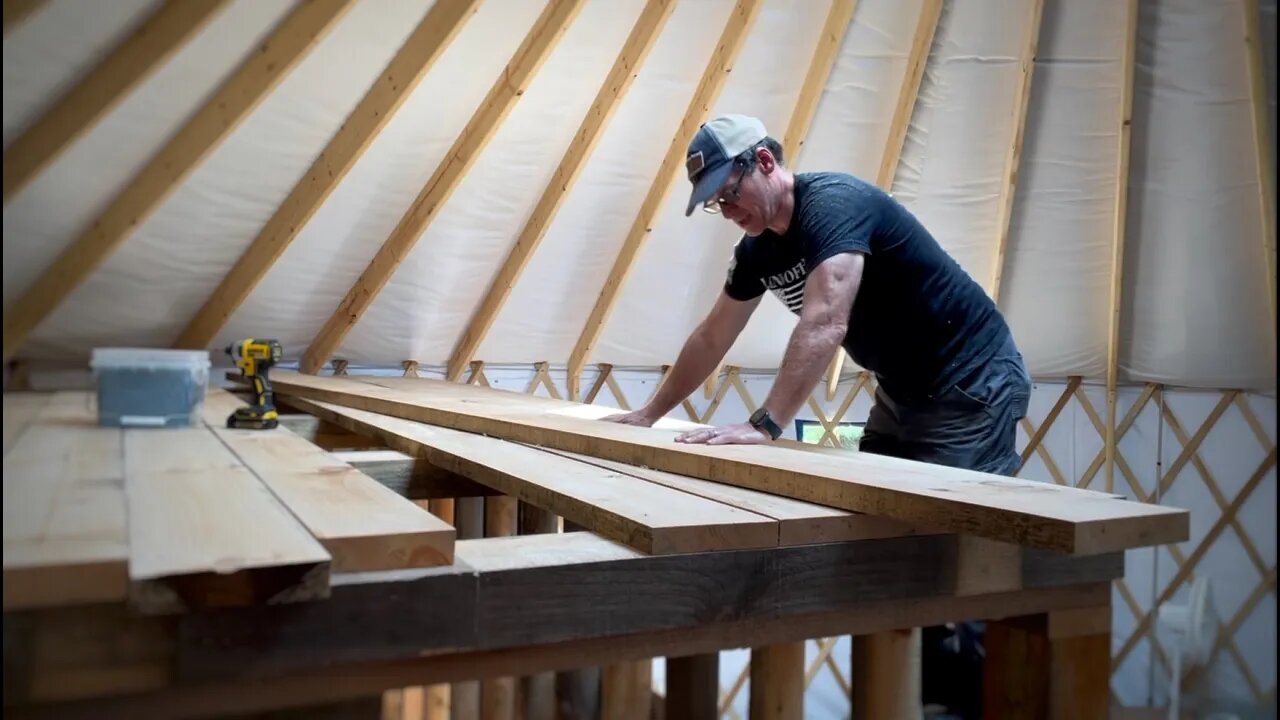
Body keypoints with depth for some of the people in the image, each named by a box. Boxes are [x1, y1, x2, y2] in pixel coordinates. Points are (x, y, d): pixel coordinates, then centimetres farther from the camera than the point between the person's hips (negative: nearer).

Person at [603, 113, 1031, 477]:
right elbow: (711, 338, 11)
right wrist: (649, 414, 14)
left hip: (971, 383, -8)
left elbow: (824, 325, -39)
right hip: (902, 391, 9)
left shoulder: (833, 204, -25)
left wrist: (763, 426, -44)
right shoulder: (757, 249, 2)